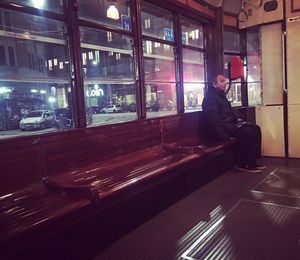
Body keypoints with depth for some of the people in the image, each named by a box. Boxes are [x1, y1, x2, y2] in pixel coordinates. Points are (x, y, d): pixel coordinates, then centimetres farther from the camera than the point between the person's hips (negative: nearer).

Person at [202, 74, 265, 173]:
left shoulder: (222, 96, 21)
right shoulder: (210, 98, -12)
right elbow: (214, 120, -21)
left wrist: (238, 119, 10)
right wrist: (225, 136, -24)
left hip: (231, 123, 11)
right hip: (223, 127, -11)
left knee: (255, 129, -1)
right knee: (246, 132, -27)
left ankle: (252, 161, -1)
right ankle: (244, 164, -15)